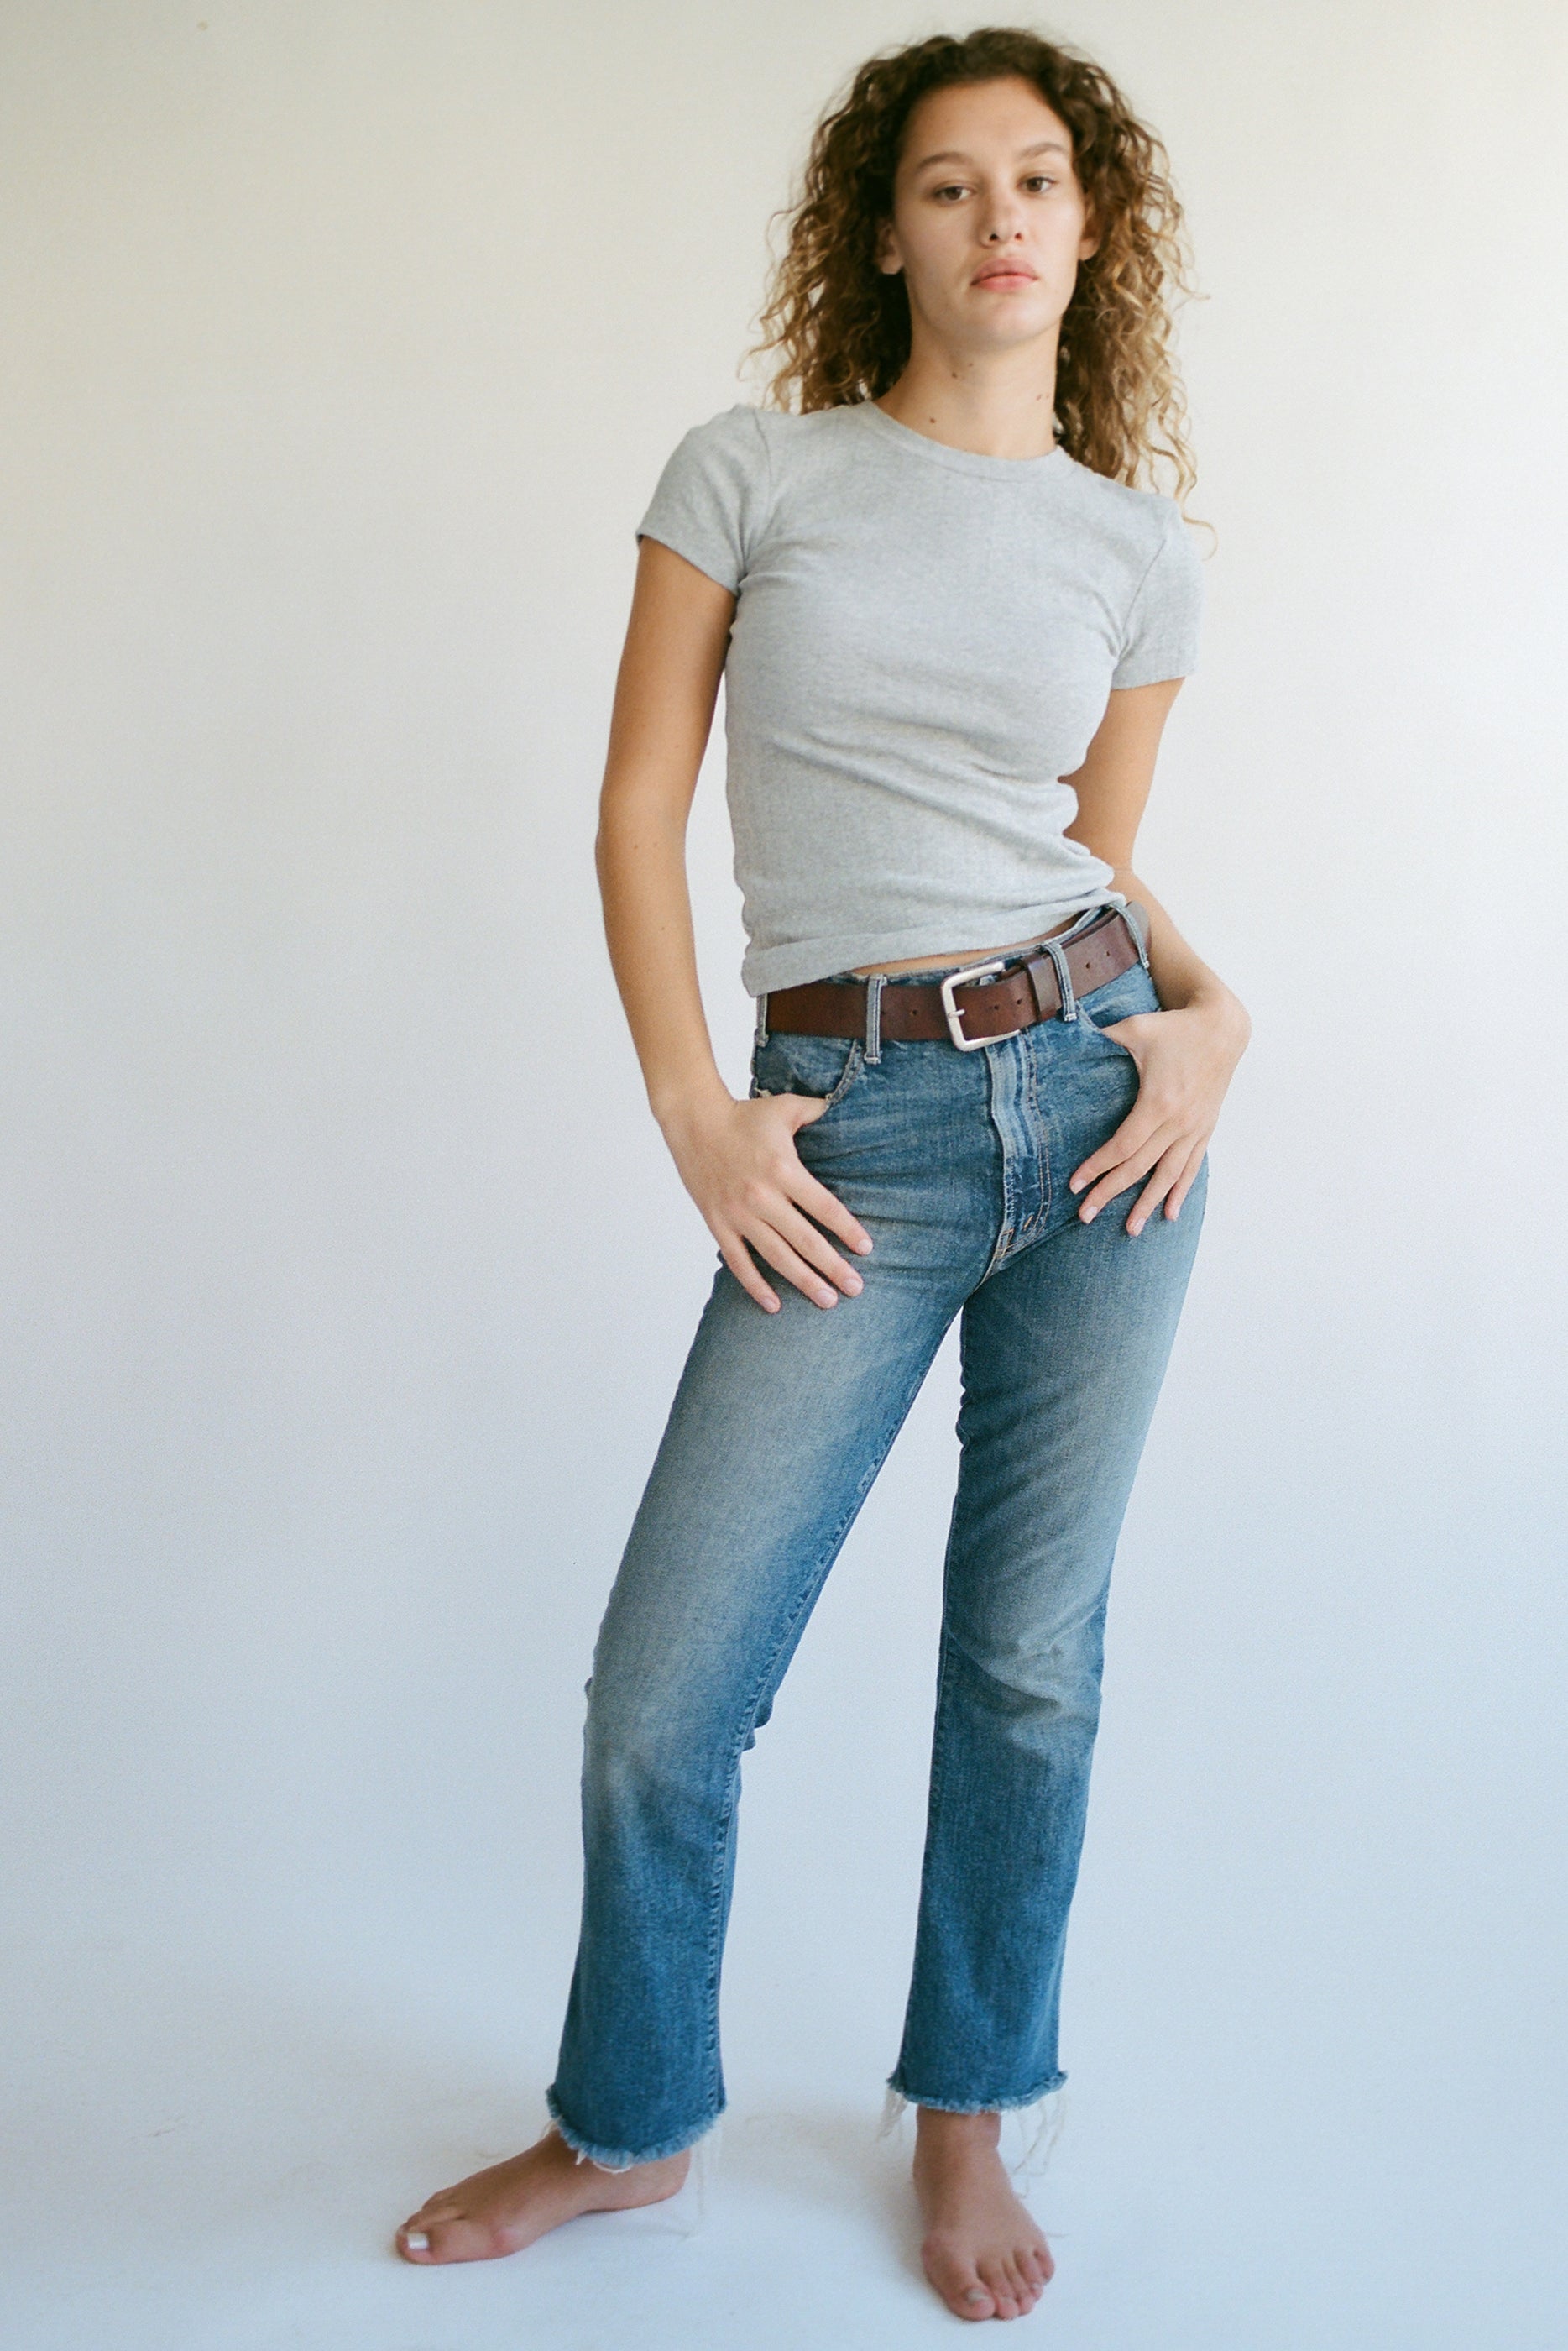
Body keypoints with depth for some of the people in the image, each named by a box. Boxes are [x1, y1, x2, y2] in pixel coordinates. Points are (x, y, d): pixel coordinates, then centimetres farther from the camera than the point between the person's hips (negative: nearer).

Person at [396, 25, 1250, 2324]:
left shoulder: (1139, 553, 9)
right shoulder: (750, 472, 3)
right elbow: (640, 805, 1)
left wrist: (1213, 1006, -2)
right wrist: (697, 1119, -7)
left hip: (1094, 1087, 2)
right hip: (852, 1135, -2)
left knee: (1030, 1655, 10)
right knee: (663, 1695, 0)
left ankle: (967, 2118, 33)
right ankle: (629, 2122, 28)